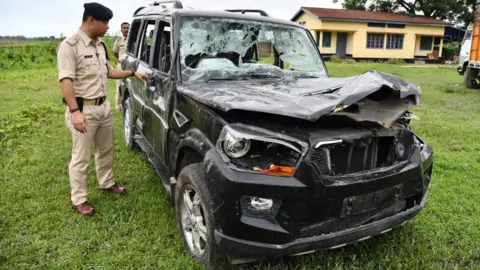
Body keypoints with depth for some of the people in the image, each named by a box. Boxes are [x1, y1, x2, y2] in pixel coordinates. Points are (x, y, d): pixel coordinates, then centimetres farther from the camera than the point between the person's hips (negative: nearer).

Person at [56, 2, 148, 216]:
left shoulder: (100, 45, 10)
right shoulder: (70, 45, -16)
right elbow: (66, 80, -22)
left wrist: (133, 73, 14)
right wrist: (75, 111, -30)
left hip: (104, 106, 8)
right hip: (83, 109, -8)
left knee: (106, 150, 20)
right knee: (81, 158, 2)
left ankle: (107, 183, 40)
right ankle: (79, 200, 15)